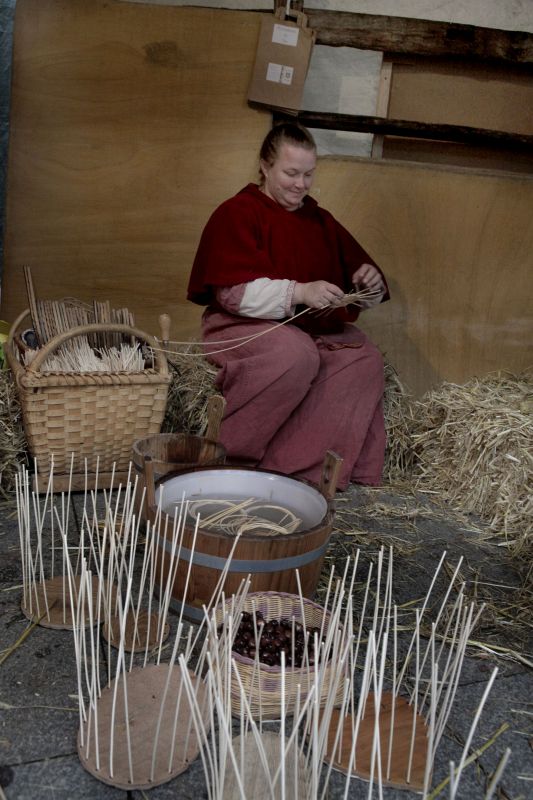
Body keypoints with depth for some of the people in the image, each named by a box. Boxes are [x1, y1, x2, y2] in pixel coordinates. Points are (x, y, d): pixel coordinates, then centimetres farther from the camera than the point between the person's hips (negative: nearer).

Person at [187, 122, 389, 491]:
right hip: (248, 325, -6)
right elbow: (234, 292, -17)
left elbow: (365, 287, 18)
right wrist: (299, 292, -30)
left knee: (365, 360, -22)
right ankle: (231, 454, -21)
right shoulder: (236, 214, -3)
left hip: (317, 327, 6)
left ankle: (299, 466, -23)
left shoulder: (321, 221, 16)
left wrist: (370, 282, -8)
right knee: (297, 354, -37)